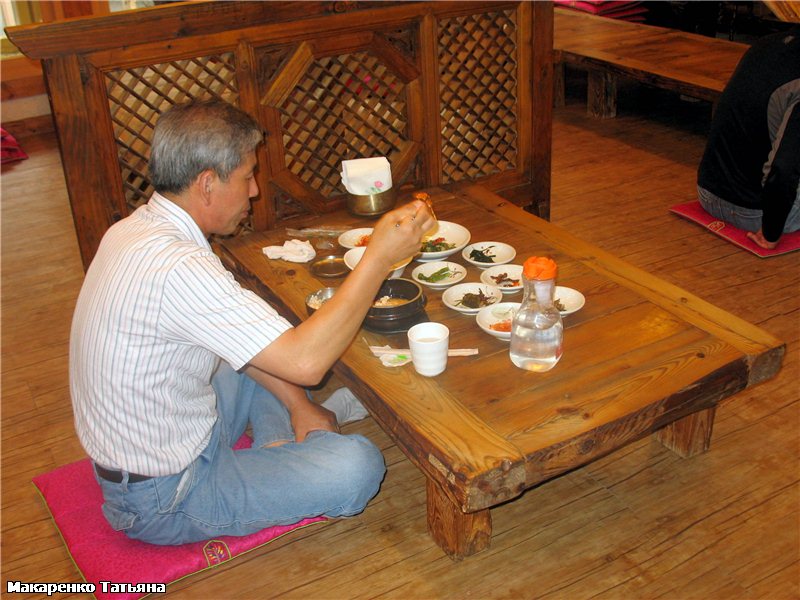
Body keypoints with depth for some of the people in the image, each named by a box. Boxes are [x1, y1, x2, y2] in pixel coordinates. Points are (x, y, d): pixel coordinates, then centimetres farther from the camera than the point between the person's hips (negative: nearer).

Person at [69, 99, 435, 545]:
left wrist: (297, 404, 5)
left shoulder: (141, 225, 0)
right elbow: (306, 361, -34)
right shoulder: (176, 269, -32)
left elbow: (238, 339, 9)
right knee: (359, 466, -20)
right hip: (163, 498, -9)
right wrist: (379, 258, -28)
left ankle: (282, 454, 9)